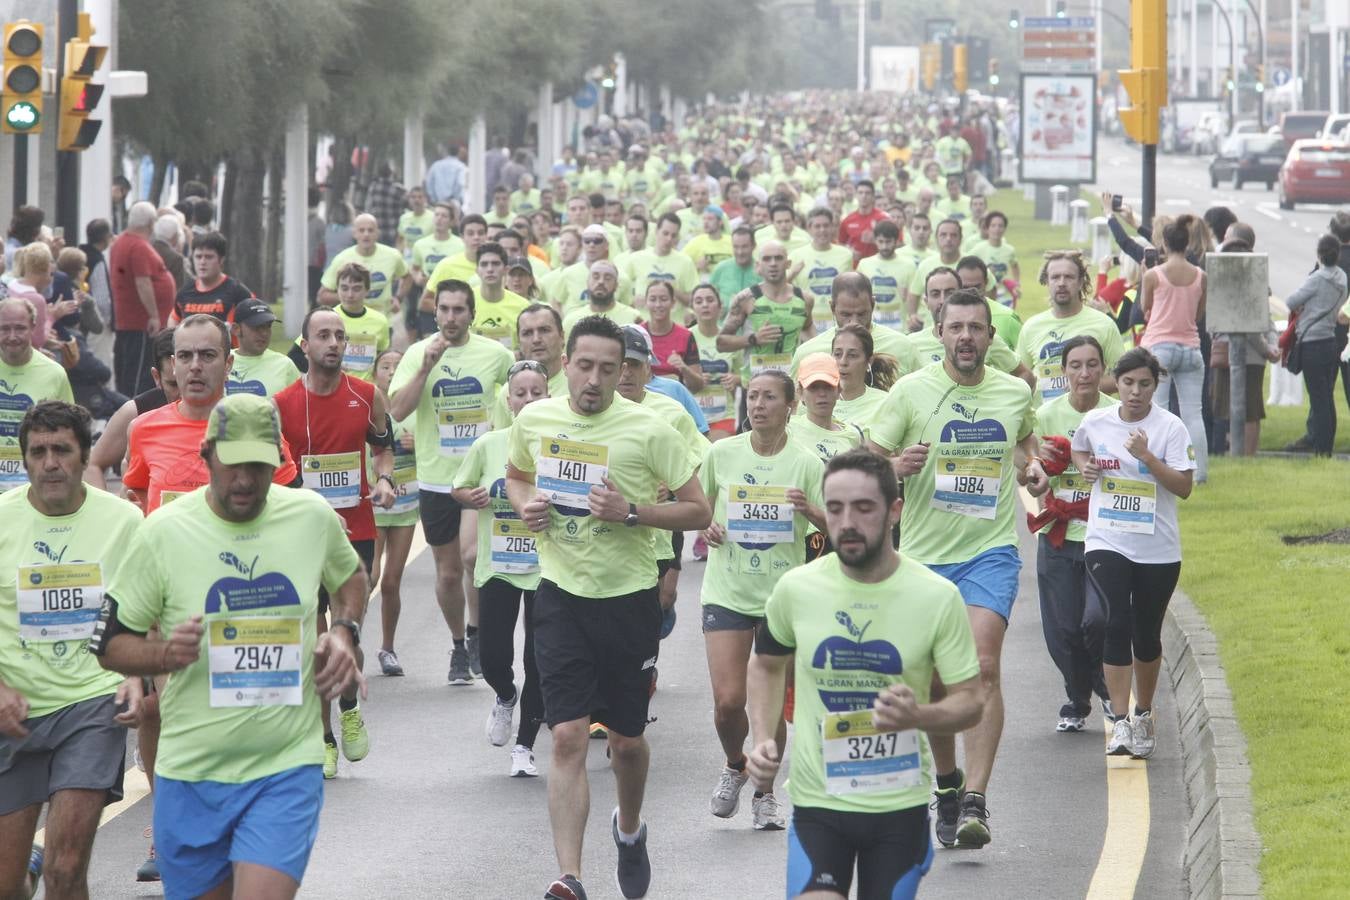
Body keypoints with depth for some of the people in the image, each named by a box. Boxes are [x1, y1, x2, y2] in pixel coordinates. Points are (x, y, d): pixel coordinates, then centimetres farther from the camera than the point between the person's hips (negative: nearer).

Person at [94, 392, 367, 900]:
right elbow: (109, 643, 1)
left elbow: (350, 577, 23)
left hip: (287, 769, 0)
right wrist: (163, 656, -19)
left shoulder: (313, 517, 0)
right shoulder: (163, 534, -6)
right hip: (192, 771, 1)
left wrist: (344, 633, 3)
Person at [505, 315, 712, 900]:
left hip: (628, 597, -1)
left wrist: (631, 511, -21)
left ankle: (629, 829, 44)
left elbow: (699, 512, -7)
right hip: (561, 594, 1)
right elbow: (516, 476, 21)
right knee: (568, 738, -10)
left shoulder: (649, 431, -12)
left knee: (627, 740, 12)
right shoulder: (534, 420, -1)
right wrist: (524, 504, -2)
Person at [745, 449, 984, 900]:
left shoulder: (937, 597, -8)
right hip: (816, 801, 0)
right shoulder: (796, 589, -4)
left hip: (900, 805, 0)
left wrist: (918, 716, -24)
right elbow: (766, 665, 16)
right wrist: (763, 740, 0)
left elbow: (971, 701, -3)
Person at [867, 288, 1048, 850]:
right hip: (924, 553, 0)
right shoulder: (911, 392, -3)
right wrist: (897, 466, -21)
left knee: (983, 668, -18)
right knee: (935, 683, 7)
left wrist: (1030, 468, 4)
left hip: (991, 551, 0)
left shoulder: (1014, 392, 4)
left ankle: (975, 802, -21)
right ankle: (948, 783, 32)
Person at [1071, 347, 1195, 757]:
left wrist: (1146, 456, -21)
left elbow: (1184, 487, -11)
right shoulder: (1095, 422, 2)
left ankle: (1143, 715, 32)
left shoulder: (1170, 428, -6)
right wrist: (1085, 466, 3)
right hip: (1106, 542, 0)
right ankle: (1120, 723, -19)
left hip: (1158, 550, 0)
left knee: (1147, 635, 10)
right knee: (1117, 623, -17)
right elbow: (1079, 451, 25)